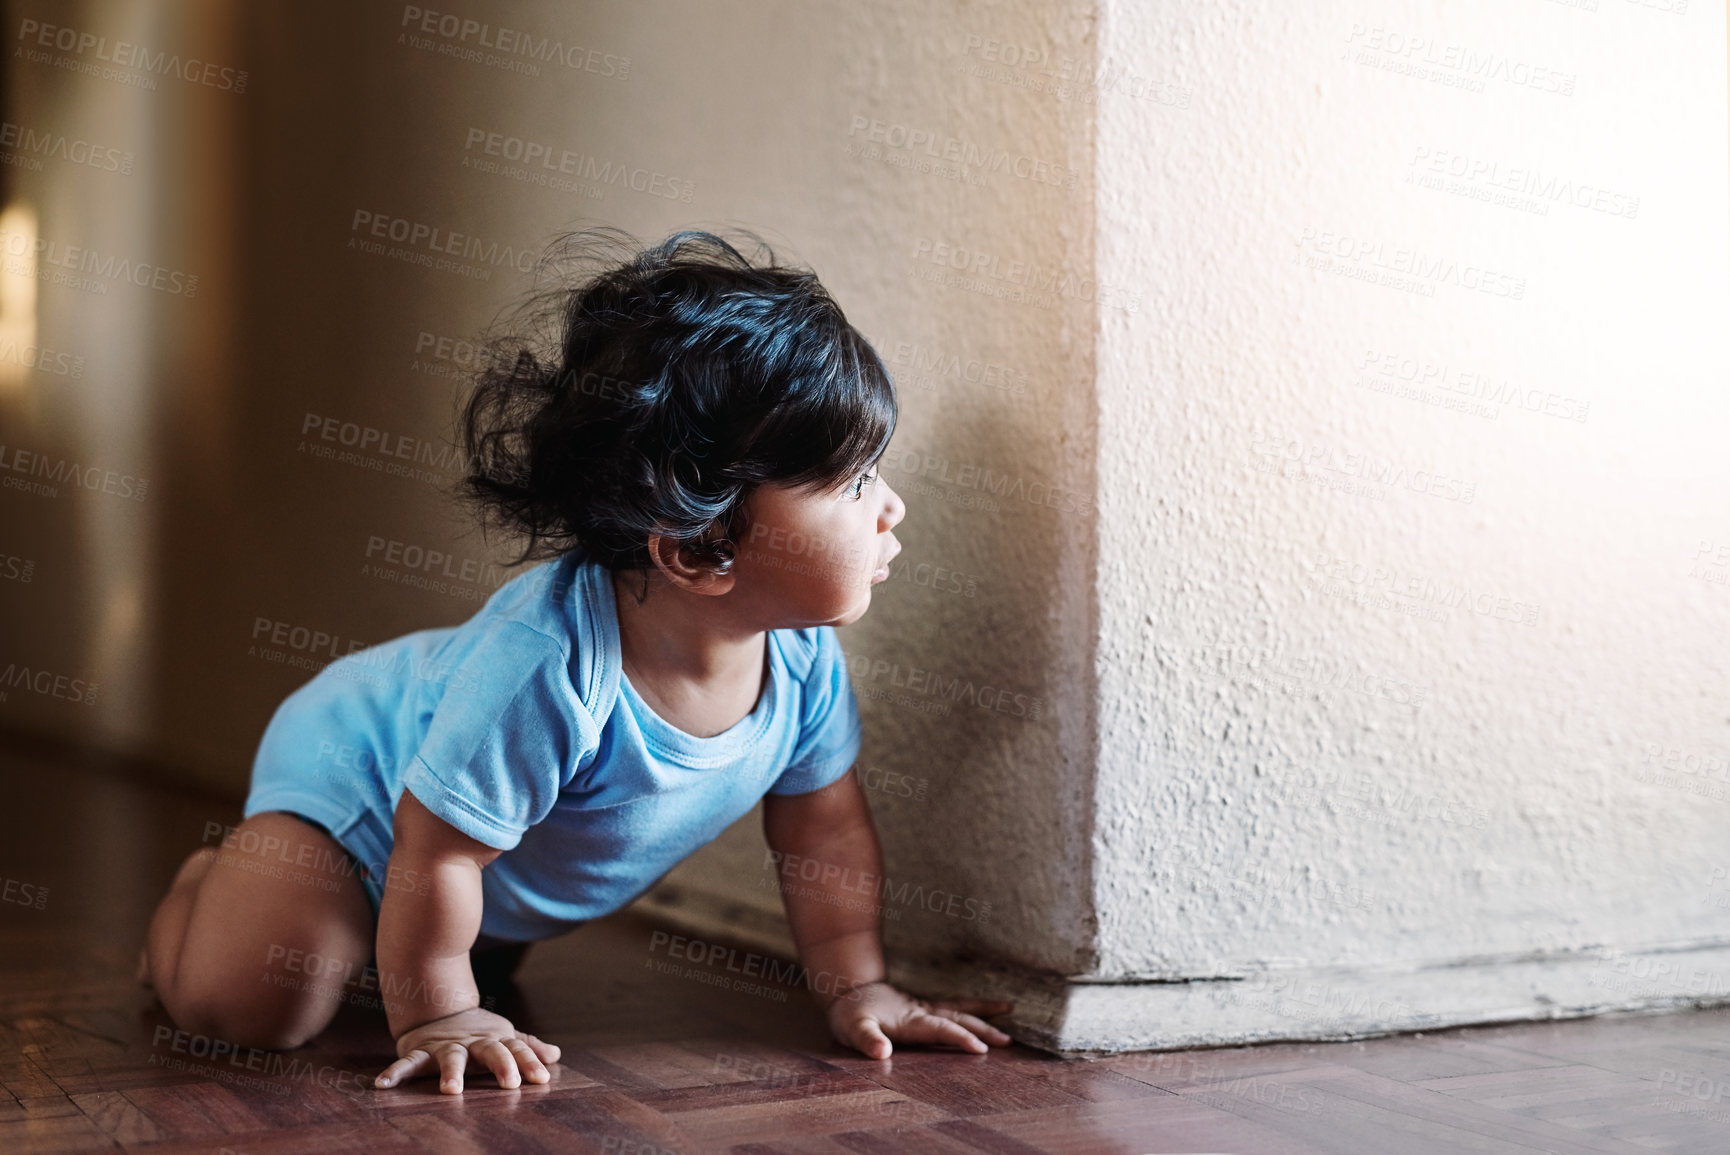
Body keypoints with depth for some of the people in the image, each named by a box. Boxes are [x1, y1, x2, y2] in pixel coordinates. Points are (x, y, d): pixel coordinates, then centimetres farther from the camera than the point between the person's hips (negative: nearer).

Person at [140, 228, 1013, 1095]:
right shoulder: (547, 663, -47)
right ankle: (206, 886, 13)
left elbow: (825, 828, -8)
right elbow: (435, 857, -36)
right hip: (359, 768, -7)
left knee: (485, 954, 30)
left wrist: (857, 989, -7)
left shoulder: (802, 650, -26)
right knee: (251, 1003, -17)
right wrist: (436, 1019, -24)